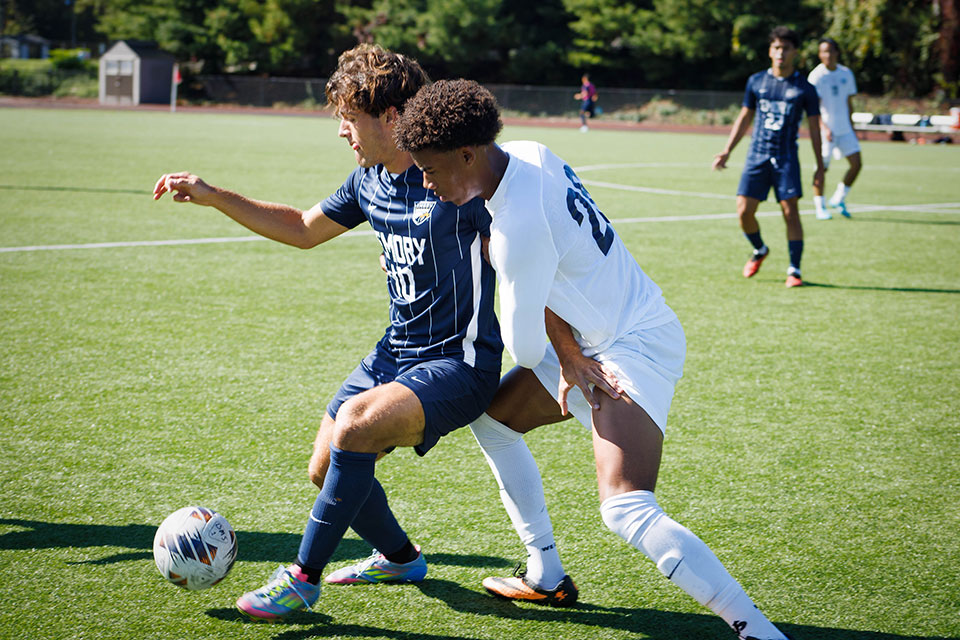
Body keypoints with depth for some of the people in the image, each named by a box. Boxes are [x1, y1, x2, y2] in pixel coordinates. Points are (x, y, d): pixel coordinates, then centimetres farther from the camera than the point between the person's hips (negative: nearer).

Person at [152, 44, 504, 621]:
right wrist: (215, 197, 14)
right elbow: (304, 229, 21)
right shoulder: (370, 179, 5)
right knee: (328, 470, 10)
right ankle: (400, 558, 39)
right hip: (396, 352, 9)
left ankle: (304, 579, -12)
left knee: (355, 424, -30)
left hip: (458, 364, -9)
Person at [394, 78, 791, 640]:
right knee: (491, 419, 21)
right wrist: (568, 356, -3)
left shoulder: (518, 228, -28)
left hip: (637, 349, -11)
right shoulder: (525, 155, 0)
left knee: (627, 510, -25)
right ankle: (547, 578, 30)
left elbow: (524, 345, -19)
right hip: (590, 344, 11)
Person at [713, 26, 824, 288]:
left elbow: (814, 127, 5)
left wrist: (820, 167, 1)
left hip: (786, 158, -2)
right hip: (757, 156, 2)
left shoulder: (805, 88, 1)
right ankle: (759, 250, 25)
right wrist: (727, 151, 10)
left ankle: (794, 270, -1)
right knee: (744, 211, -4)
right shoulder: (756, 81, 8)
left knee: (790, 212, -10)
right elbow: (744, 118, 17)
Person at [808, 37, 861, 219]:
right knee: (822, 167, -5)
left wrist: (851, 127, 17)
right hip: (825, 129, -5)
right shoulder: (816, 76, -7)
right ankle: (820, 207, 5)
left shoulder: (846, 74, 9)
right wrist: (824, 127, -26)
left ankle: (838, 199, 14)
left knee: (856, 164, -2)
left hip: (844, 129, 5)